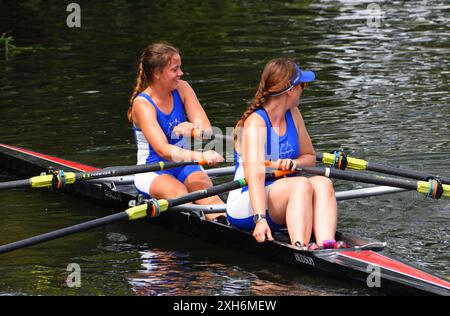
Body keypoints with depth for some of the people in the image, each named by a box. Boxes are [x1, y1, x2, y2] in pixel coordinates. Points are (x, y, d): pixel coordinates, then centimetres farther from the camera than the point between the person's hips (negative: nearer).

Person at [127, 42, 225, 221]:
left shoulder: (182, 89, 2)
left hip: (184, 166, 3)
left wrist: (192, 129, -30)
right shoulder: (142, 104, -15)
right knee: (177, 192, -36)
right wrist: (200, 157, -44)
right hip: (152, 171, -3)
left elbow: (207, 130, -5)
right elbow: (163, 150, -29)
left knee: (204, 188, -30)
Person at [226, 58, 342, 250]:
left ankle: (326, 243, -44)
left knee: (322, 183, -21)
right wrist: (260, 218, -42)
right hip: (245, 207, -7)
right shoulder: (255, 124, -17)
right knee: (301, 185, -31)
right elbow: (255, 174, -29)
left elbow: (309, 156, 18)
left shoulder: (292, 115, 8)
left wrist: (294, 163, -7)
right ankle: (300, 248, -50)